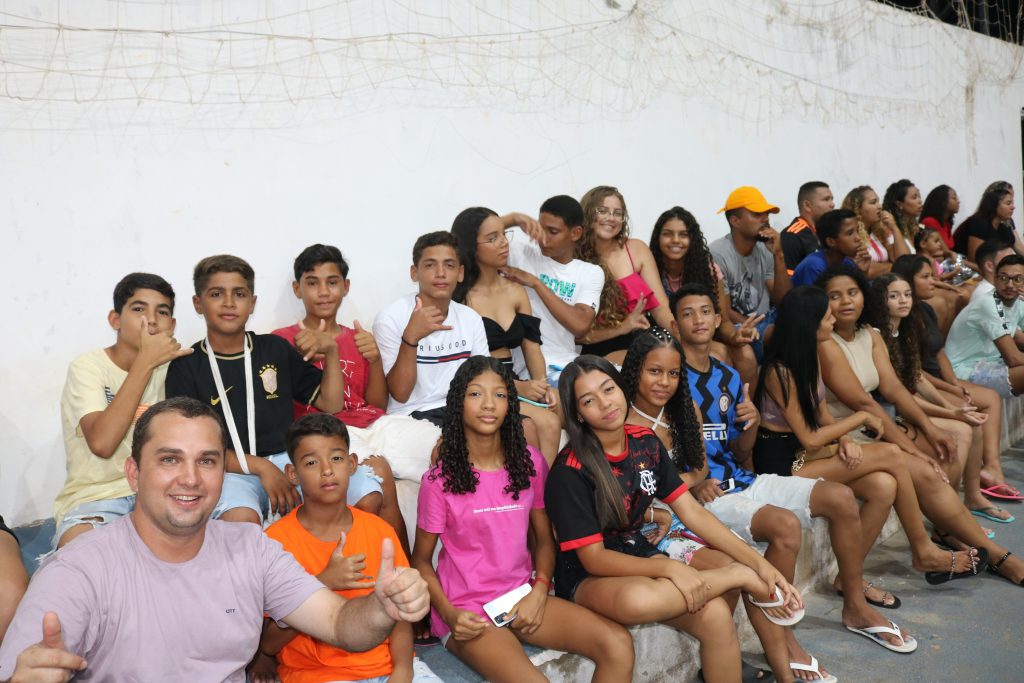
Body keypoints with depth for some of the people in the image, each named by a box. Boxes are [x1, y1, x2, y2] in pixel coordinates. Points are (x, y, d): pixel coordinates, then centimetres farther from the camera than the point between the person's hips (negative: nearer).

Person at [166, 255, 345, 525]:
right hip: (230, 471, -3)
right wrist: (259, 466, -13)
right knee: (241, 520, -40)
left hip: (286, 460, 3)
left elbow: (330, 404, 17)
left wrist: (331, 352, 1)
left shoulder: (275, 348, 16)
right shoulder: (185, 367, 6)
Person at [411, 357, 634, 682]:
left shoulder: (530, 462, 3)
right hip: (466, 612, -4)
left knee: (618, 645, -15)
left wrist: (539, 591, -7)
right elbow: (421, 560, -1)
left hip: (523, 598, 5)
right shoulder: (440, 480, -8)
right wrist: (449, 614, -16)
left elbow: (544, 538, 10)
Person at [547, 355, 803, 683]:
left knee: (716, 616, -24)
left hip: (638, 554, 5)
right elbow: (593, 558, -19)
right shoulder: (571, 471, -20)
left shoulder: (646, 443, -2)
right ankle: (738, 576, -17)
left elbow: (692, 513, -1)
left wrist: (759, 563, -10)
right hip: (586, 576, -5)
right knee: (638, 599, -39)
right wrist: (669, 568, -30)